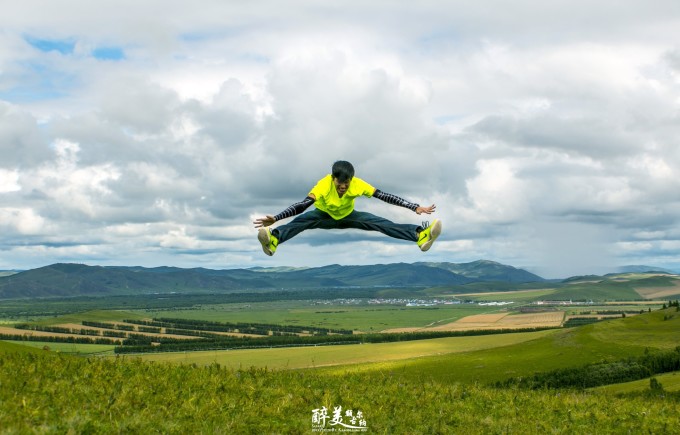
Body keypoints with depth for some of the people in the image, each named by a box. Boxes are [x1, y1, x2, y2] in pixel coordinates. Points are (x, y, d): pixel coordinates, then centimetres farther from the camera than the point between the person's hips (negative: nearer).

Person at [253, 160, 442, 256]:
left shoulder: (358, 184, -28)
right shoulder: (324, 185, -34)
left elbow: (385, 196, -30)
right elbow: (303, 205, -44)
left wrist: (415, 207, -37)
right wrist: (275, 218, -58)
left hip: (348, 217, 3)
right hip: (324, 216, -3)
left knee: (378, 222, -21)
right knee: (305, 219, -35)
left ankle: (420, 235, -37)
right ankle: (274, 239, -65)